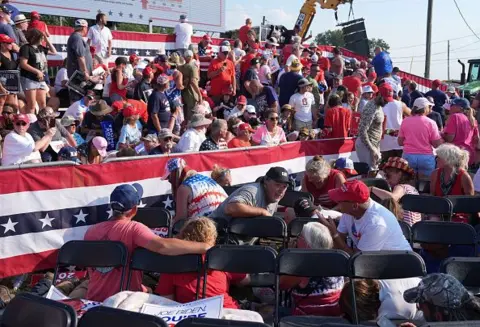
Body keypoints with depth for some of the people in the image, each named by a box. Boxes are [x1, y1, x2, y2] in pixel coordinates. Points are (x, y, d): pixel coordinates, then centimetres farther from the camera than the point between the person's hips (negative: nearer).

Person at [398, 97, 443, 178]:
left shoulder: (405, 121, 0)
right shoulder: (430, 123, -6)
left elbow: (400, 142, 4)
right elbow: (437, 144, -6)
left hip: (408, 157, 2)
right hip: (426, 157, -2)